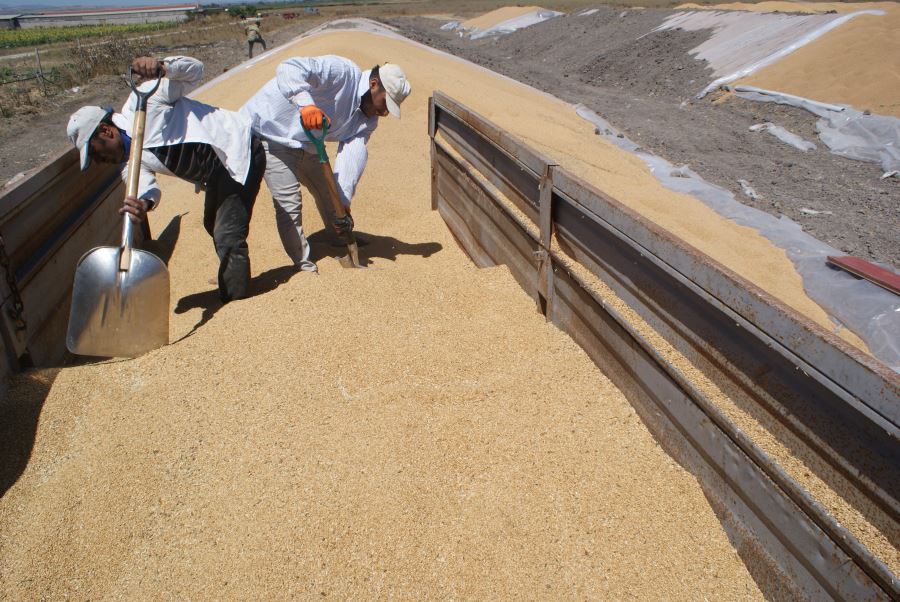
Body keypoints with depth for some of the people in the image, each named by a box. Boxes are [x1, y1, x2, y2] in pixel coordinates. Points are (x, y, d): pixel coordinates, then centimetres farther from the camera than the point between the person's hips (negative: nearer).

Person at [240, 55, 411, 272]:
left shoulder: (367, 119, -3)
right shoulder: (342, 71, -26)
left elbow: (352, 155, -16)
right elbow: (288, 69, -38)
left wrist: (343, 201, -29)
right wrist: (305, 103, -57)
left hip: (305, 145, 8)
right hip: (269, 130, -8)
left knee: (327, 194, 20)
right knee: (289, 203, -11)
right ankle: (304, 266, 2)